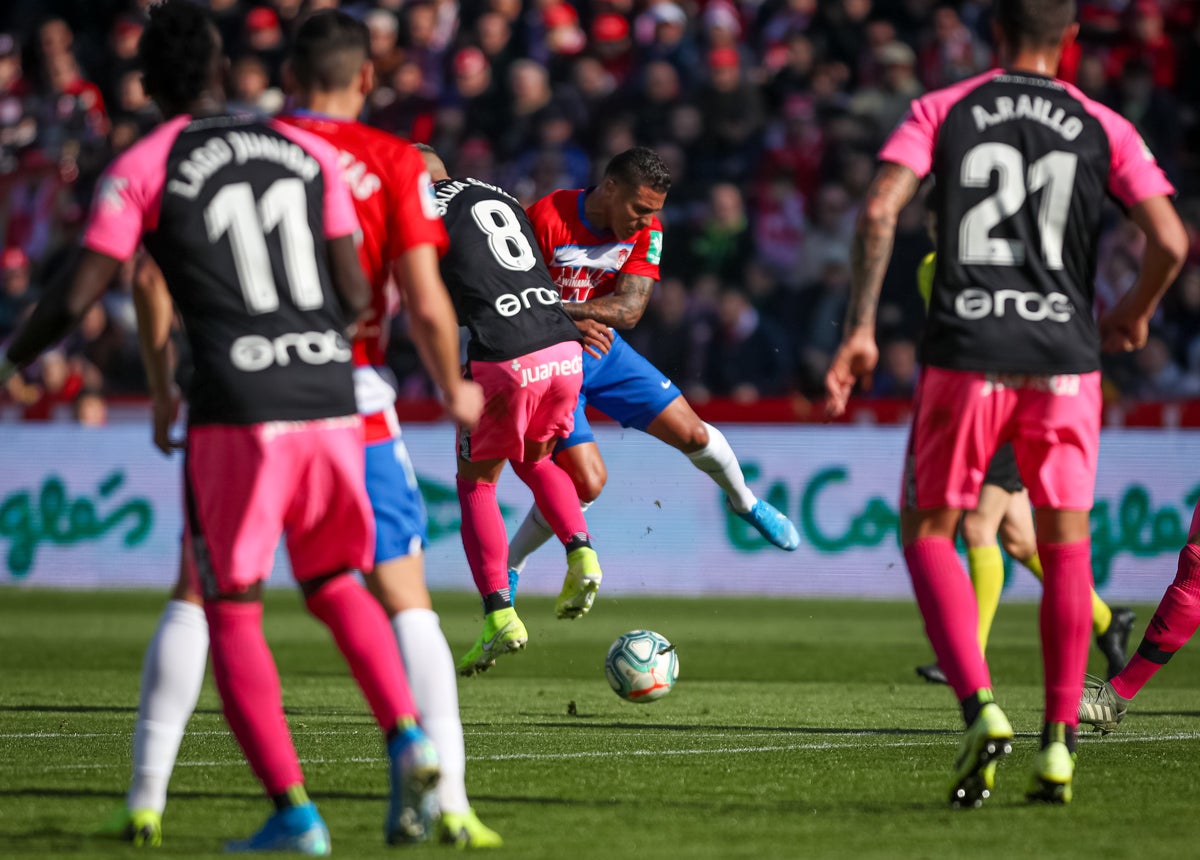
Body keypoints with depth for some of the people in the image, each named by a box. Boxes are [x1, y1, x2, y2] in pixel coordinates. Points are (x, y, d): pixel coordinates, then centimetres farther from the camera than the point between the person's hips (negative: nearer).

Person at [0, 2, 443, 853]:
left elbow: (77, 299, -2)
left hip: (237, 412, -4)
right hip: (331, 398, 4)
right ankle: (408, 738, -1)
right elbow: (355, 295, 9)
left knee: (231, 613, 8)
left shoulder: (141, 169, 0)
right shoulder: (309, 151, 11)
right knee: (336, 586, 22)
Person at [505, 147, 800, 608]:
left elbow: (630, 308, -17)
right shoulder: (547, 219, -25)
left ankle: (744, 501, 34)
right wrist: (570, 325, -32)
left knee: (690, 432, 2)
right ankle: (507, 568, 2)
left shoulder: (646, 228, -9)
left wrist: (557, 307, -31)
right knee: (588, 481, -17)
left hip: (602, 349, 5)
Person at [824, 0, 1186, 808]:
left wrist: (860, 332, -2)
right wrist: (1134, 316, 16)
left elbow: (879, 212, -7)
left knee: (928, 532, 11)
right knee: (1066, 547, 12)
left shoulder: (941, 111, 6)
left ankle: (982, 709, -8)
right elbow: (1170, 242, -3)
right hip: (1065, 357, 1)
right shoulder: (1103, 129, 6)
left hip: (965, 356, -1)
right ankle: (1060, 744, 9)